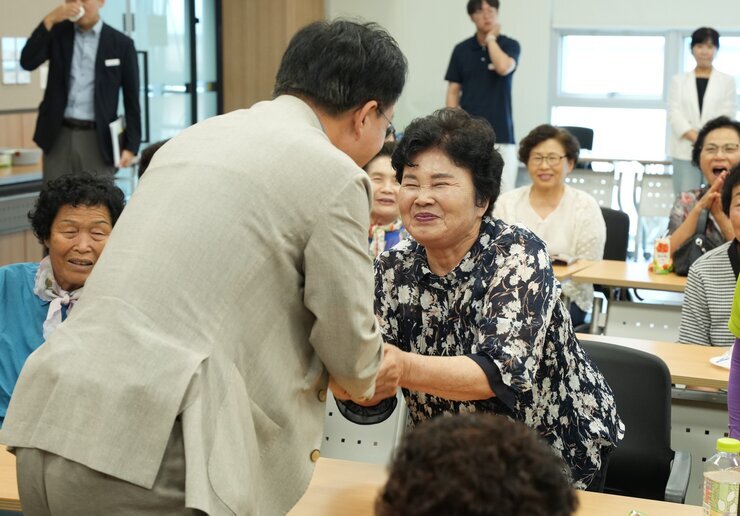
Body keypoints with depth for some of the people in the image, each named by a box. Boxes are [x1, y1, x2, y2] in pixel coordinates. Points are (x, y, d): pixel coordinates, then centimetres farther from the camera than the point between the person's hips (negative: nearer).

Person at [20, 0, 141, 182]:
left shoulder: (121, 43, 2)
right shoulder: (57, 32, 8)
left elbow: (131, 100, 3)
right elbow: (27, 62, -7)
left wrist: (131, 145, -3)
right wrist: (50, 20, -13)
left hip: (98, 138, -2)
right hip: (59, 136, 2)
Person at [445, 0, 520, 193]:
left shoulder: (510, 45, 3)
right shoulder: (461, 50, 8)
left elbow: (503, 67, -19)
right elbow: (453, 91, 8)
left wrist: (491, 37, -6)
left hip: (500, 133, -1)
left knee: (503, 193, -5)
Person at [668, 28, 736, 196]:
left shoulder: (727, 81, 11)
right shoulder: (679, 80, 13)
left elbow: (727, 115, 1)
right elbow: (674, 113, 2)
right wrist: (695, 137, -14)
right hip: (685, 151, 1)